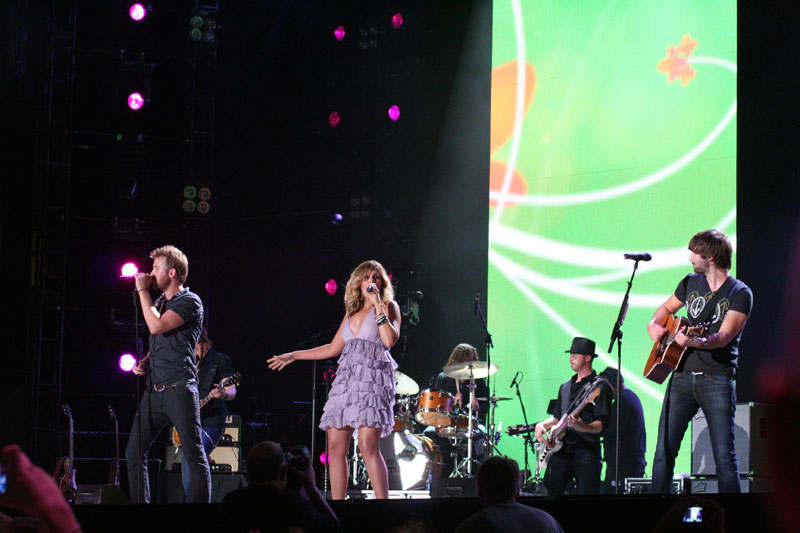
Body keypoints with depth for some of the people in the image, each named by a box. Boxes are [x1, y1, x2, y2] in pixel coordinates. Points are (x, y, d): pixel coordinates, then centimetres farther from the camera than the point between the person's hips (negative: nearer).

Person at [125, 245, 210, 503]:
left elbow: (157, 326, -20)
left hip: (179, 389, -8)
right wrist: (144, 362, 10)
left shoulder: (189, 302, -6)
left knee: (195, 456, -6)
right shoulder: (159, 302, 19)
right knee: (134, 452, 5)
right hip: (154, 389, 8)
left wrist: (143, 291, -10)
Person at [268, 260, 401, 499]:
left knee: (368, 446, -19)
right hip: (346, 378, 6)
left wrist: (378, 305, -9)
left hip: (373, 378, -6)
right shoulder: (352, 312, 22)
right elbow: (334, 348, 27)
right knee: (335, 447, -1)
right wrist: (293, 355, 30)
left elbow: (390, 340, -12)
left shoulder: (389, 307, 6)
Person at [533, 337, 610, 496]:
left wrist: (581, 427, -30)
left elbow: (602, 425, -11)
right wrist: (542, 424, 7)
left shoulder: (598, 387, -4)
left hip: (586, 452, -6)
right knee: (550, 493, 1)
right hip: (561, 450, 6)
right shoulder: (565, 387, 19)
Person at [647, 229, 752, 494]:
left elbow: (724, 337, -17)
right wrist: (654, 324, 10)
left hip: (717, 380, -5)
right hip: (682, 376, 5)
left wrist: (696, 342, -36)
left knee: (724, 457, -8)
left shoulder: (739, 293, -4)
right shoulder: (691, 283, 13)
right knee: (663, 452, 2)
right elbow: (667, 307, 32)